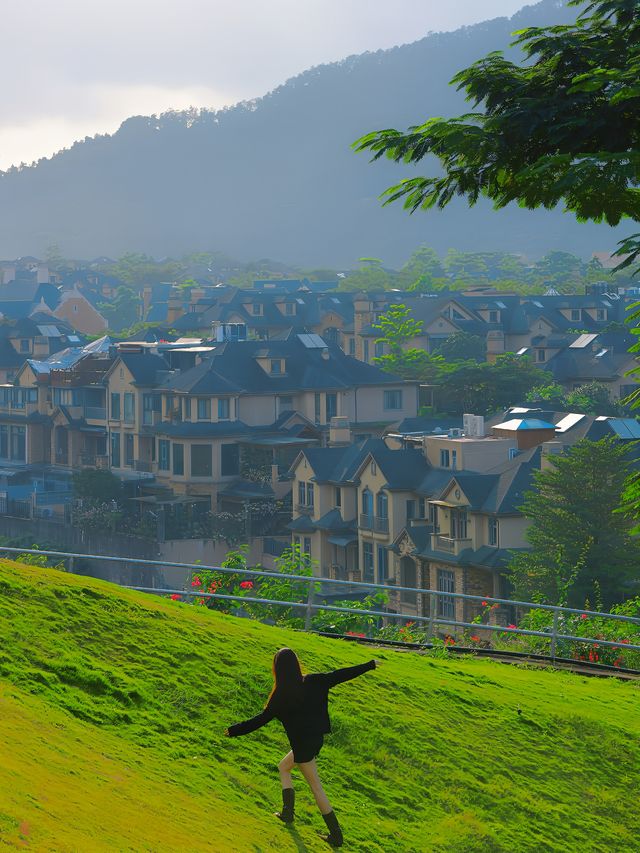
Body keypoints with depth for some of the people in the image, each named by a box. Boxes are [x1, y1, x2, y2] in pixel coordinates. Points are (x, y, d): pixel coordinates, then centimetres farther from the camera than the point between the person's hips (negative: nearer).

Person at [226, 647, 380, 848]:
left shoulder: (280, 697, -17)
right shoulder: (313, 681, -5)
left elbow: (261, 720, -12)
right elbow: (341, 675, -1)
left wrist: (234, 730, -3)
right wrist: (370, 665, 8)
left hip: (303, 745, -6)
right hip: (317, 739, 6)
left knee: (316, 787, 3)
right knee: (283, 767, 26)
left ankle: (336, 835, 7)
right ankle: (287, 812, 27)